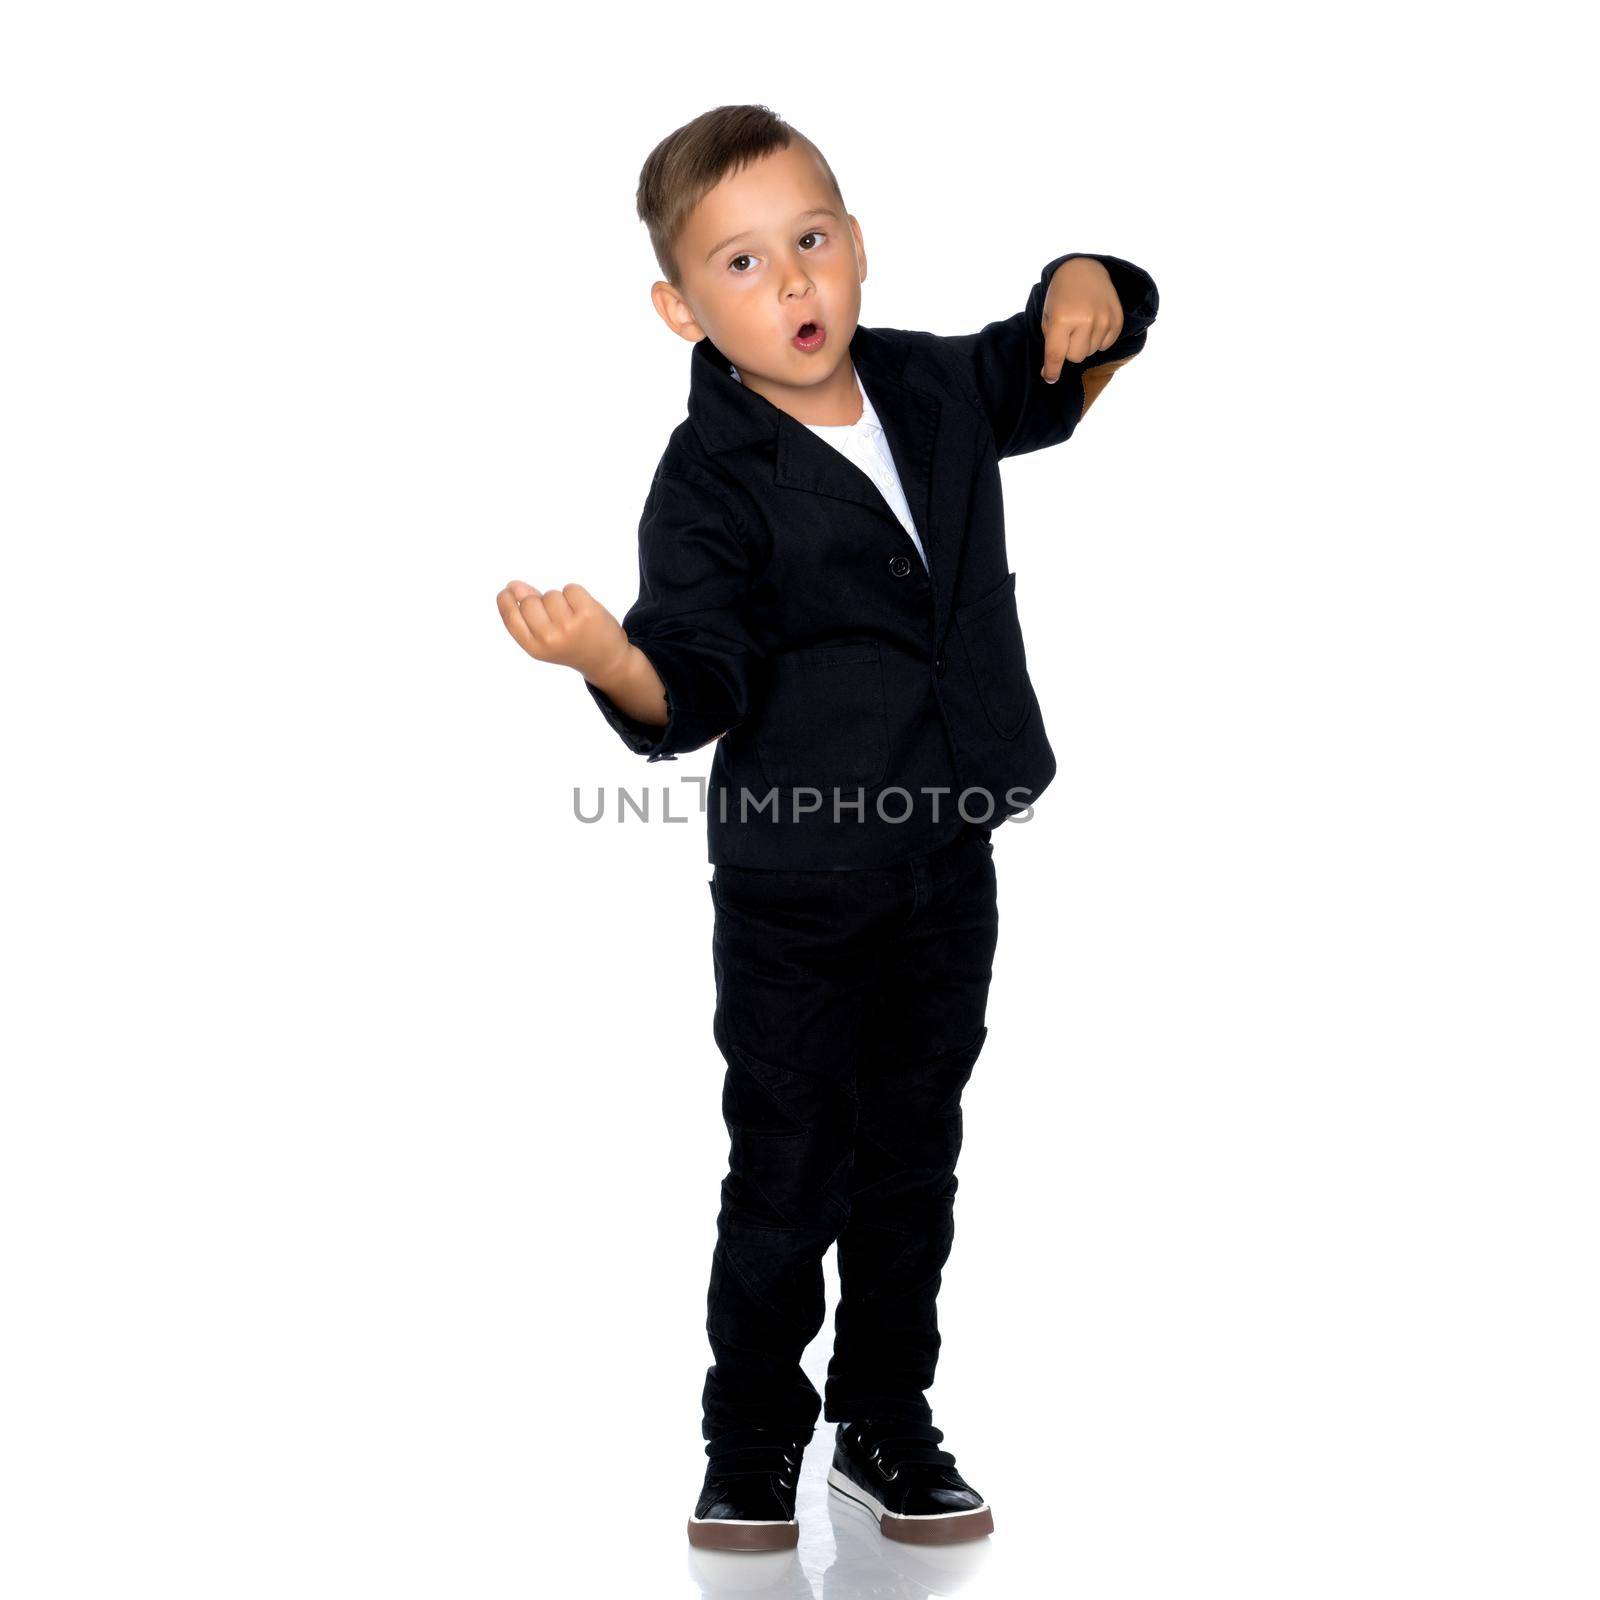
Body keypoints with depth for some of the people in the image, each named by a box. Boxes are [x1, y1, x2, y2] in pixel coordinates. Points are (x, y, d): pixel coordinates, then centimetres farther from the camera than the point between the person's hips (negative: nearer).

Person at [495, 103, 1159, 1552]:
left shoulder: (939, 388, 1)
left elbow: (1056, 379, 20)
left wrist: (1088, 294, -2)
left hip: (948, 864, 5)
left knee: (912, 1168, 15)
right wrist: (616, 662, -43)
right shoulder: (710, 481, -15)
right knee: (786, 1177, 4)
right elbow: (698, 689, -22)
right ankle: (751, 1452, 23)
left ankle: (887, 1430, 31)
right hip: (792, 893, -5)